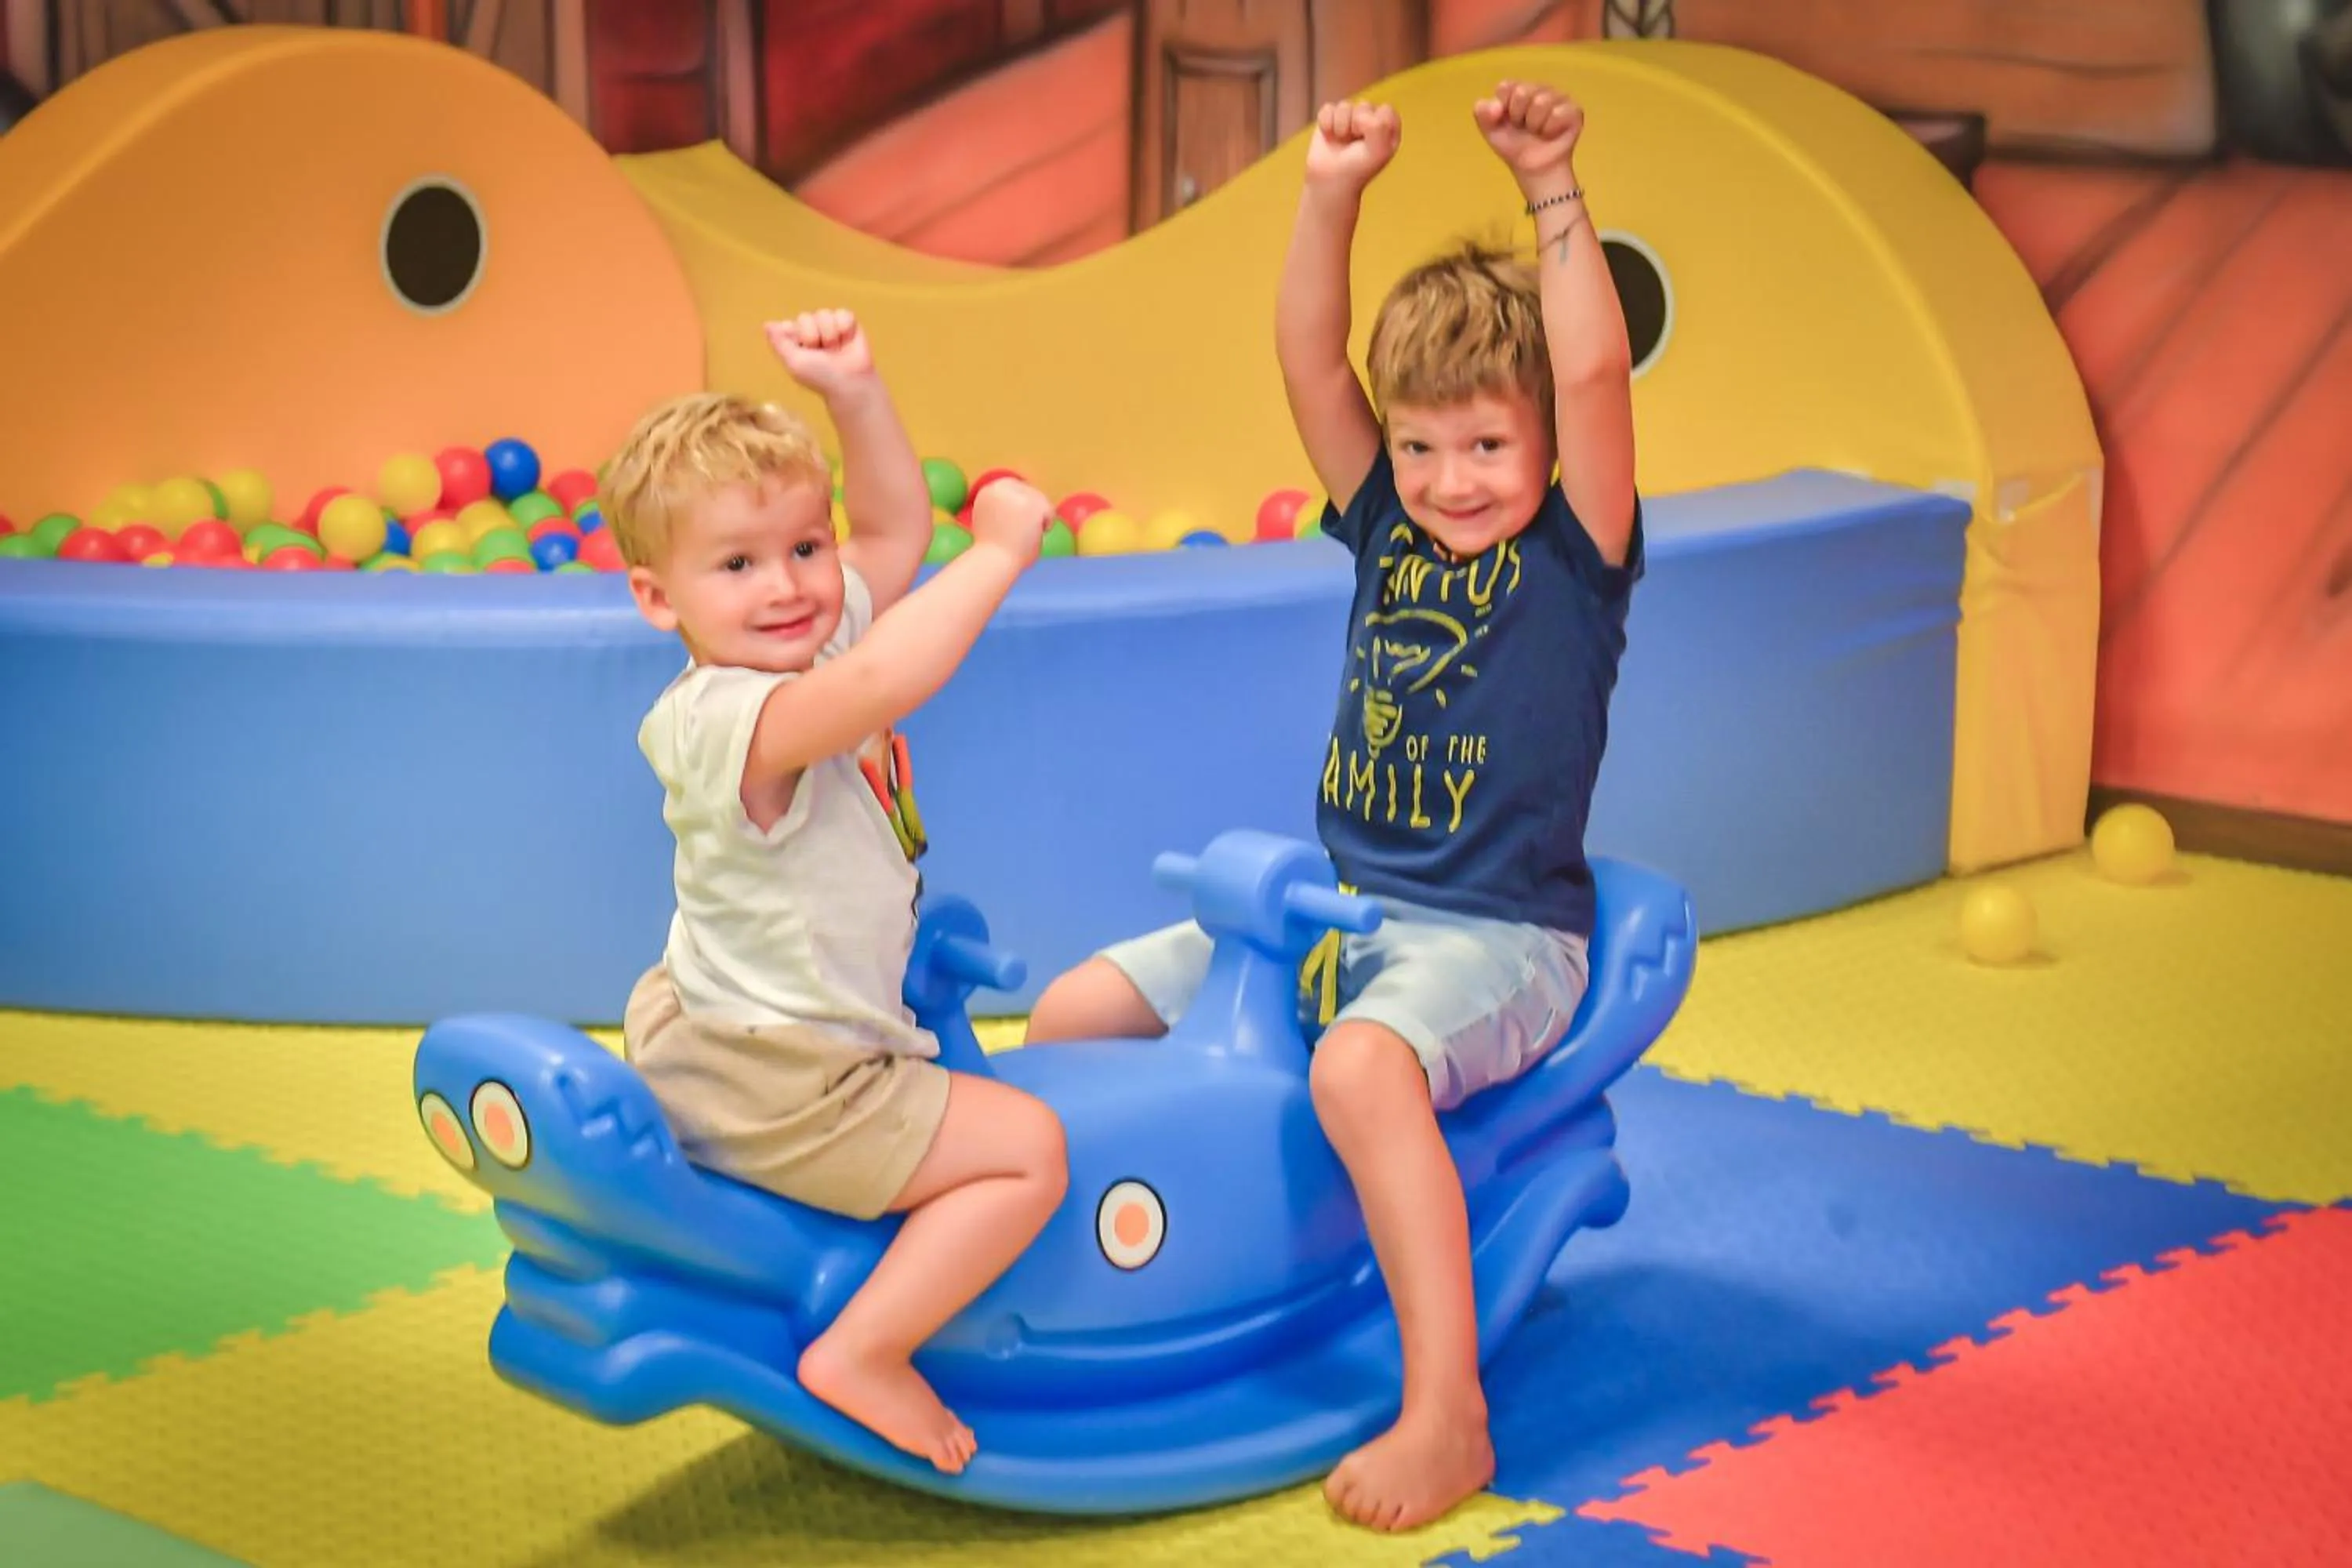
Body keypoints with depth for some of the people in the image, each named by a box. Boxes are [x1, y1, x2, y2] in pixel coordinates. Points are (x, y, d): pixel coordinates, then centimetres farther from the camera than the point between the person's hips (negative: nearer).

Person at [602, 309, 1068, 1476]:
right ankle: (864, 1356, -8)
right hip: (772, 1091, -10)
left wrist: (853, 392, -2)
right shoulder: (726, 718, -31)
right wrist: (999, 552, -40)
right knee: (1029, 1150, -12)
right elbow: (884, 683, -49)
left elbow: (896, 523, 12)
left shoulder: (820, 635, -1)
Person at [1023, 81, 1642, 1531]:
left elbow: (1594, 372, -20)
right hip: (1335, 910, 7)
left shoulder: (1575, 556, -5)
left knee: (1360, 1065, -38)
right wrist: (1335, 196, -9)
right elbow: (1308, 360, 2)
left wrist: (1553, 187, -20)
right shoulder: (1387, 532, 10)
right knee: (1075, 1014, 1)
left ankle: (1447, 1416, -34)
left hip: (1498, 939, -7)